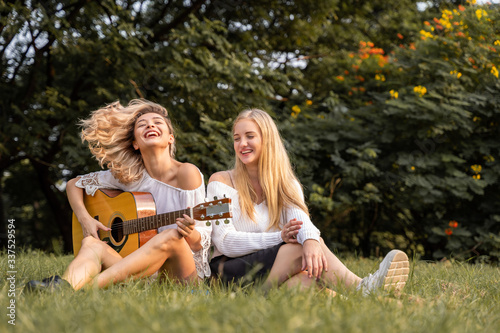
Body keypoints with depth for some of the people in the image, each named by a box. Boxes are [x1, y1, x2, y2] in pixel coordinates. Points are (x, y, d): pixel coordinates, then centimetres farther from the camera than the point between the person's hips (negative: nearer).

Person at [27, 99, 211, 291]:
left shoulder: (186, 174, -6)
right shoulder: (129, 175, 6)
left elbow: (200, 243, -6)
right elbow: (74, 184, 21)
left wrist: (189, 233, -31)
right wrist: (84, 219, 2)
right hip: (141, 272, 3)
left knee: (171, 236, -34)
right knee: (91, 242, -22)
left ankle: (88, 286, -45)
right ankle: (62, 288, -56)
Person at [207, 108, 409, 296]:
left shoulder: (287, 184, 13)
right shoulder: (221, 181, 3)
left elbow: (300, 219, -10)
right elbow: (225, 242, -9)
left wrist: (311, 241, -35)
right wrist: (278, 238, -22)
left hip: (274, 272, 4)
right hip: (230, 270, -4)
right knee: (301, 247, -29)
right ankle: (361, 288, -48)